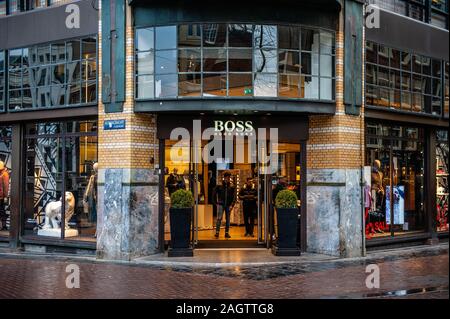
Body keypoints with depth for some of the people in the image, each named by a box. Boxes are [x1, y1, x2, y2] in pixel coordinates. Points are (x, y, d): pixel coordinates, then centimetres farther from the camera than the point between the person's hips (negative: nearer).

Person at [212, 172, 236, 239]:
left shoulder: (232, 187, 3)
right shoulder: (219, 186, -1)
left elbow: (234, 197, -1)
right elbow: (214, 195, 6)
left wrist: (232, 205, -11)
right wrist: (215, 202, 0)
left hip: (228, 205, 2)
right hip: (221, 205, -2)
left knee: (228, 219, 7)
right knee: (219, 218, -10)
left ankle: (227, 233, 13)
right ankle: (217, 232, -9)